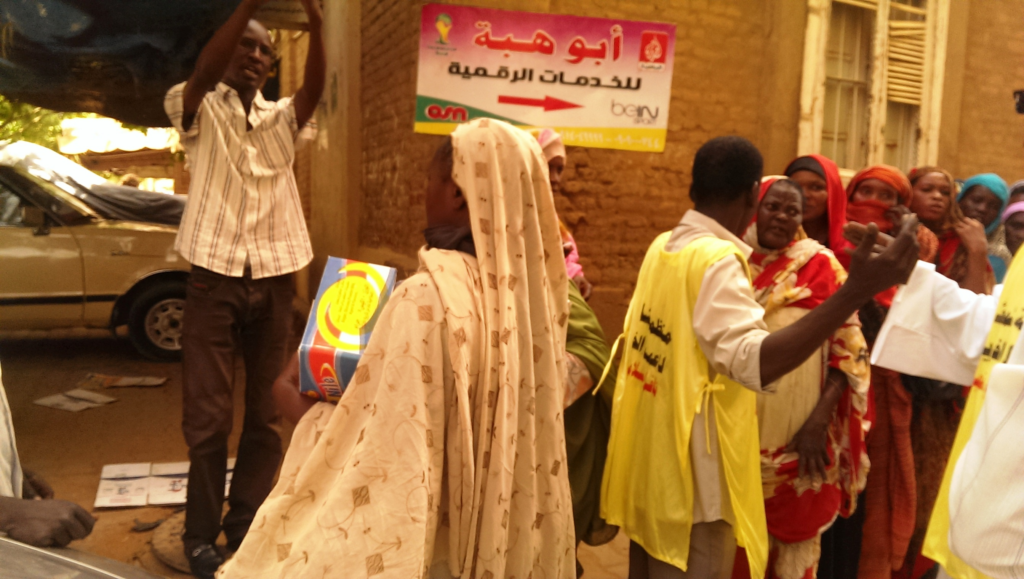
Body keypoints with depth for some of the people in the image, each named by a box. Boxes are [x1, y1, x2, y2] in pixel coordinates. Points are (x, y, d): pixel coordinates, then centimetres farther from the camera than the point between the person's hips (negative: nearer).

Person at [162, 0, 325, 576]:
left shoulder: (283, 118, 10)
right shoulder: (200, 111, 3)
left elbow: (316, 89, -10)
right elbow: (203, 72, -19)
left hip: (274, 280, 3)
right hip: (215, 277, -3)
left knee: (265, 414, 8)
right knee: (208, 416, 0)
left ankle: (245, 522, 23)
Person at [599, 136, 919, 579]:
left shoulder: (662, 246, 5)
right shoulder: (717, 260, -20)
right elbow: (756, 362, -35)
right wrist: (857, 292, -40)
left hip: (648, 462, 8)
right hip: (689, 474, -8)